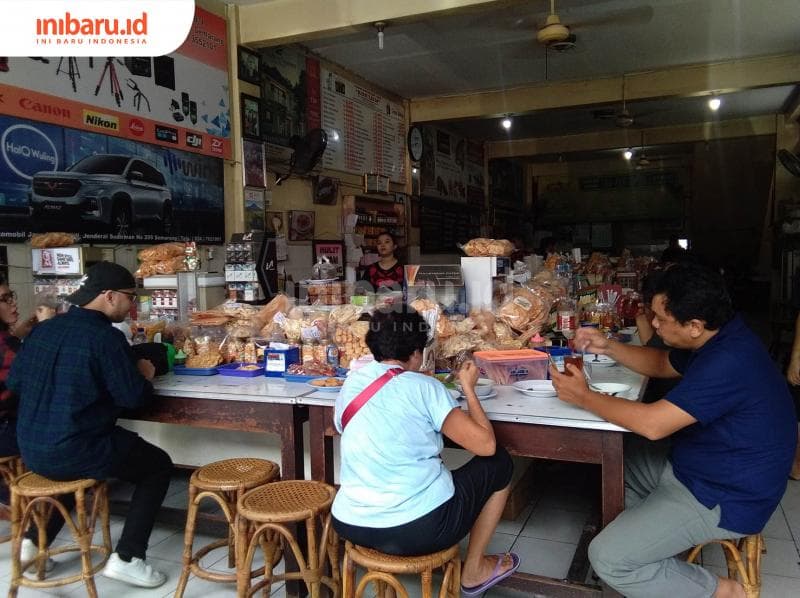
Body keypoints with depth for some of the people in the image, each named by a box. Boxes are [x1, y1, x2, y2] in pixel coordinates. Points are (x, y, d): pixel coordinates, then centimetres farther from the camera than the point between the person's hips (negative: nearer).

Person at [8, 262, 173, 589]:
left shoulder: (43, 329, 5)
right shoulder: (106, 336, -17)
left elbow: (14, 382, 14)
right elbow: (134, 398, -15)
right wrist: (143, 375, 5)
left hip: (31, 450, 8)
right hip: (73, 452, -7)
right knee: (158, 465, 11)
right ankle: (126, 558, 6)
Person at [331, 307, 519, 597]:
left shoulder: (351, 382, 4)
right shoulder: (423, 386, -11)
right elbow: (485, 444, -12)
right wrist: (469, 388, 3)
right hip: (418, 529, -6)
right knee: (499, 463, 15)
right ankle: (474, 571, 26)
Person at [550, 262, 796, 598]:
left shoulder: (728, 363, -32)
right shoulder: (718, 340, 0)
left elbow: (652, 423, -33)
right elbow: (662, 364, 18)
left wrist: (582, 396, -20)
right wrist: (607, 348, 2)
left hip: (723, 498, -10)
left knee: (607, 558, -15)